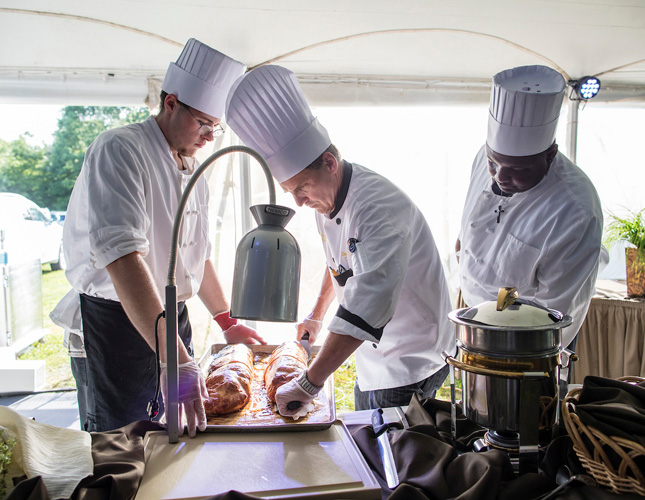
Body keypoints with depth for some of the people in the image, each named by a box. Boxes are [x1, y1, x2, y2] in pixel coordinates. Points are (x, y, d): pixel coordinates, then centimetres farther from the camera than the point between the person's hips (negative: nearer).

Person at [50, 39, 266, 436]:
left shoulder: (193, 170, 11)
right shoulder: (119, 150, -17)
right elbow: (122, 258, -30)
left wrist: (227, 322, 17)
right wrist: (175, 361, -35)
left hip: (172, 318, 8)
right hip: (115, 325, -7)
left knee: (184, 436, 16)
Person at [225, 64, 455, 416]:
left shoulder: (380, 207, -31)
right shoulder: (326, 197, -1)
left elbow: (368, 308, -40)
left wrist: (308, 384, -39)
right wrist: (316, 316, 21)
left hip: (409, 371, -8)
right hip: (369, 362, 8)